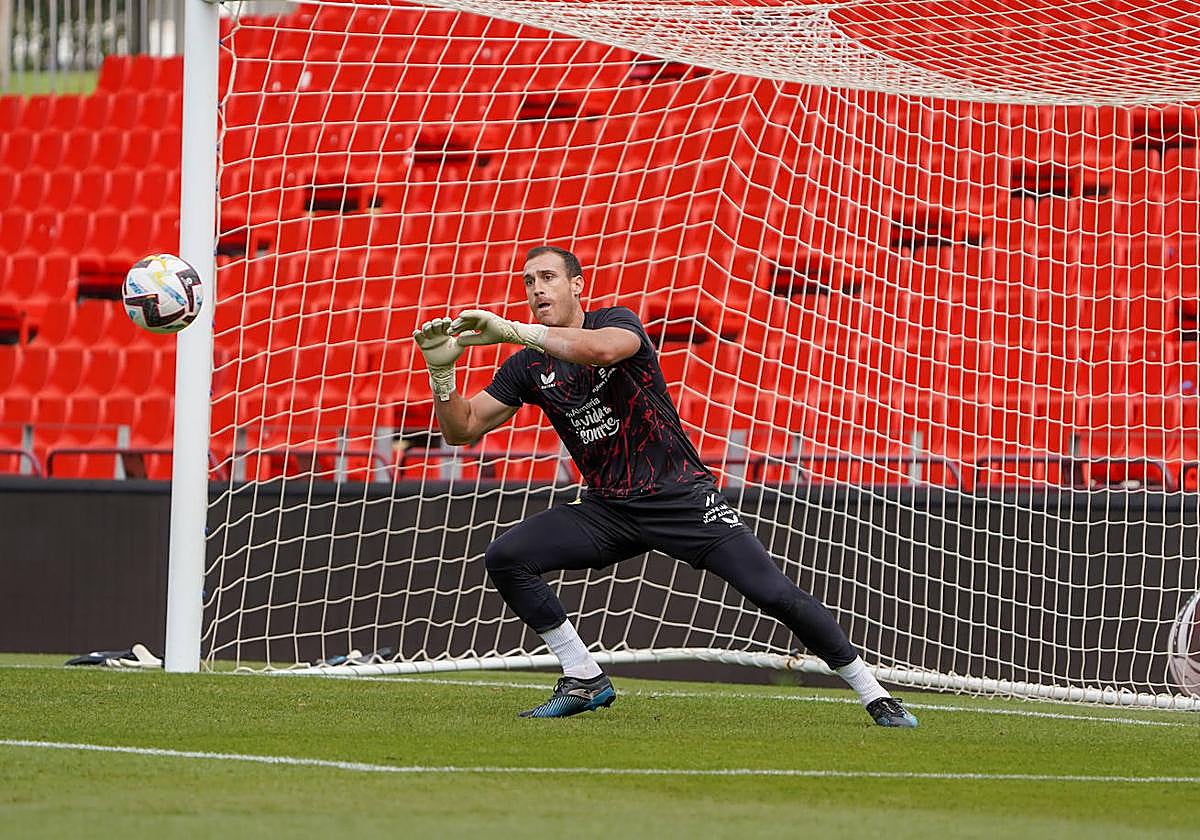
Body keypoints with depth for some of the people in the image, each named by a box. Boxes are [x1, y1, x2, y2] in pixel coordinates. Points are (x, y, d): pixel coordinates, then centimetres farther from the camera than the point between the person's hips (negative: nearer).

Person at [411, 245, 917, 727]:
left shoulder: (617, 321, -8)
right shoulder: (529, 366, 5)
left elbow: (600, 349, -34)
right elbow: (462, 429, 3)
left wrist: (511, 330, -38)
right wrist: (440, 369, -15)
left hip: (682, 499, -5)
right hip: (607, 511, 5)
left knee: (775, 594, -17)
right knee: (505, 558, -15)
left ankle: (873, 694, -5)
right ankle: (584, 681, -5)